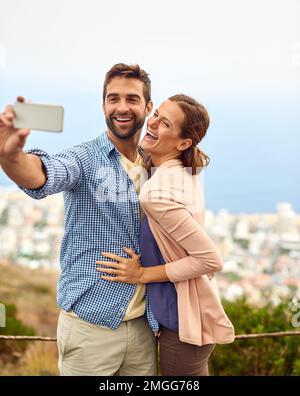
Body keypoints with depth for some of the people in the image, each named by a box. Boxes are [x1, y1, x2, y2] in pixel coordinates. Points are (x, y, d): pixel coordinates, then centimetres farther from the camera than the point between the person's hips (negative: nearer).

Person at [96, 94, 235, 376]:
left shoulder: (158, 193, -28)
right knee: (194, 372, 27)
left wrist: (142, 274, -19)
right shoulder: (186, 171, -3)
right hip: (192, 309, 9)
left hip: (182, 320, -9)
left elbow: (211, 260, -28)